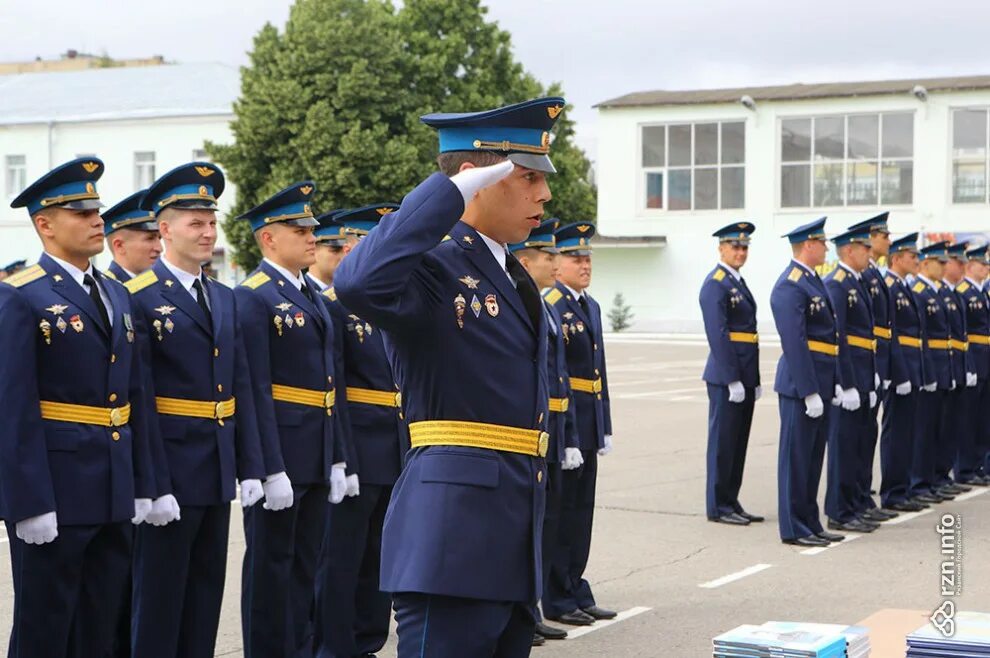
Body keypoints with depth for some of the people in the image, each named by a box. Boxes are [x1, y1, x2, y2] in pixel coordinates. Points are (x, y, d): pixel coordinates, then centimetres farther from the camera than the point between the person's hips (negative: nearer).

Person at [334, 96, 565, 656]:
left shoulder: (516, 281, 18)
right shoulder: (432, 269, -11)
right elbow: (358, 283, -35)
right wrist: (451, 190, -25)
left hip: (514, 540, 9)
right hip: (454, 533, -9)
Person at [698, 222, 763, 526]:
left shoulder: (738, 283, 17)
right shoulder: (715, 284, -12)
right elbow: (718, 336, -18)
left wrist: (755, 380, 16)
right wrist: (732, 380, -20)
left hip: (744, 376, 9)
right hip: (726, 376, -9)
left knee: (738, 442, 12)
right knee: (723, 441, -2)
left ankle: (731, 503, 19)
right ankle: (718, 507, 5)